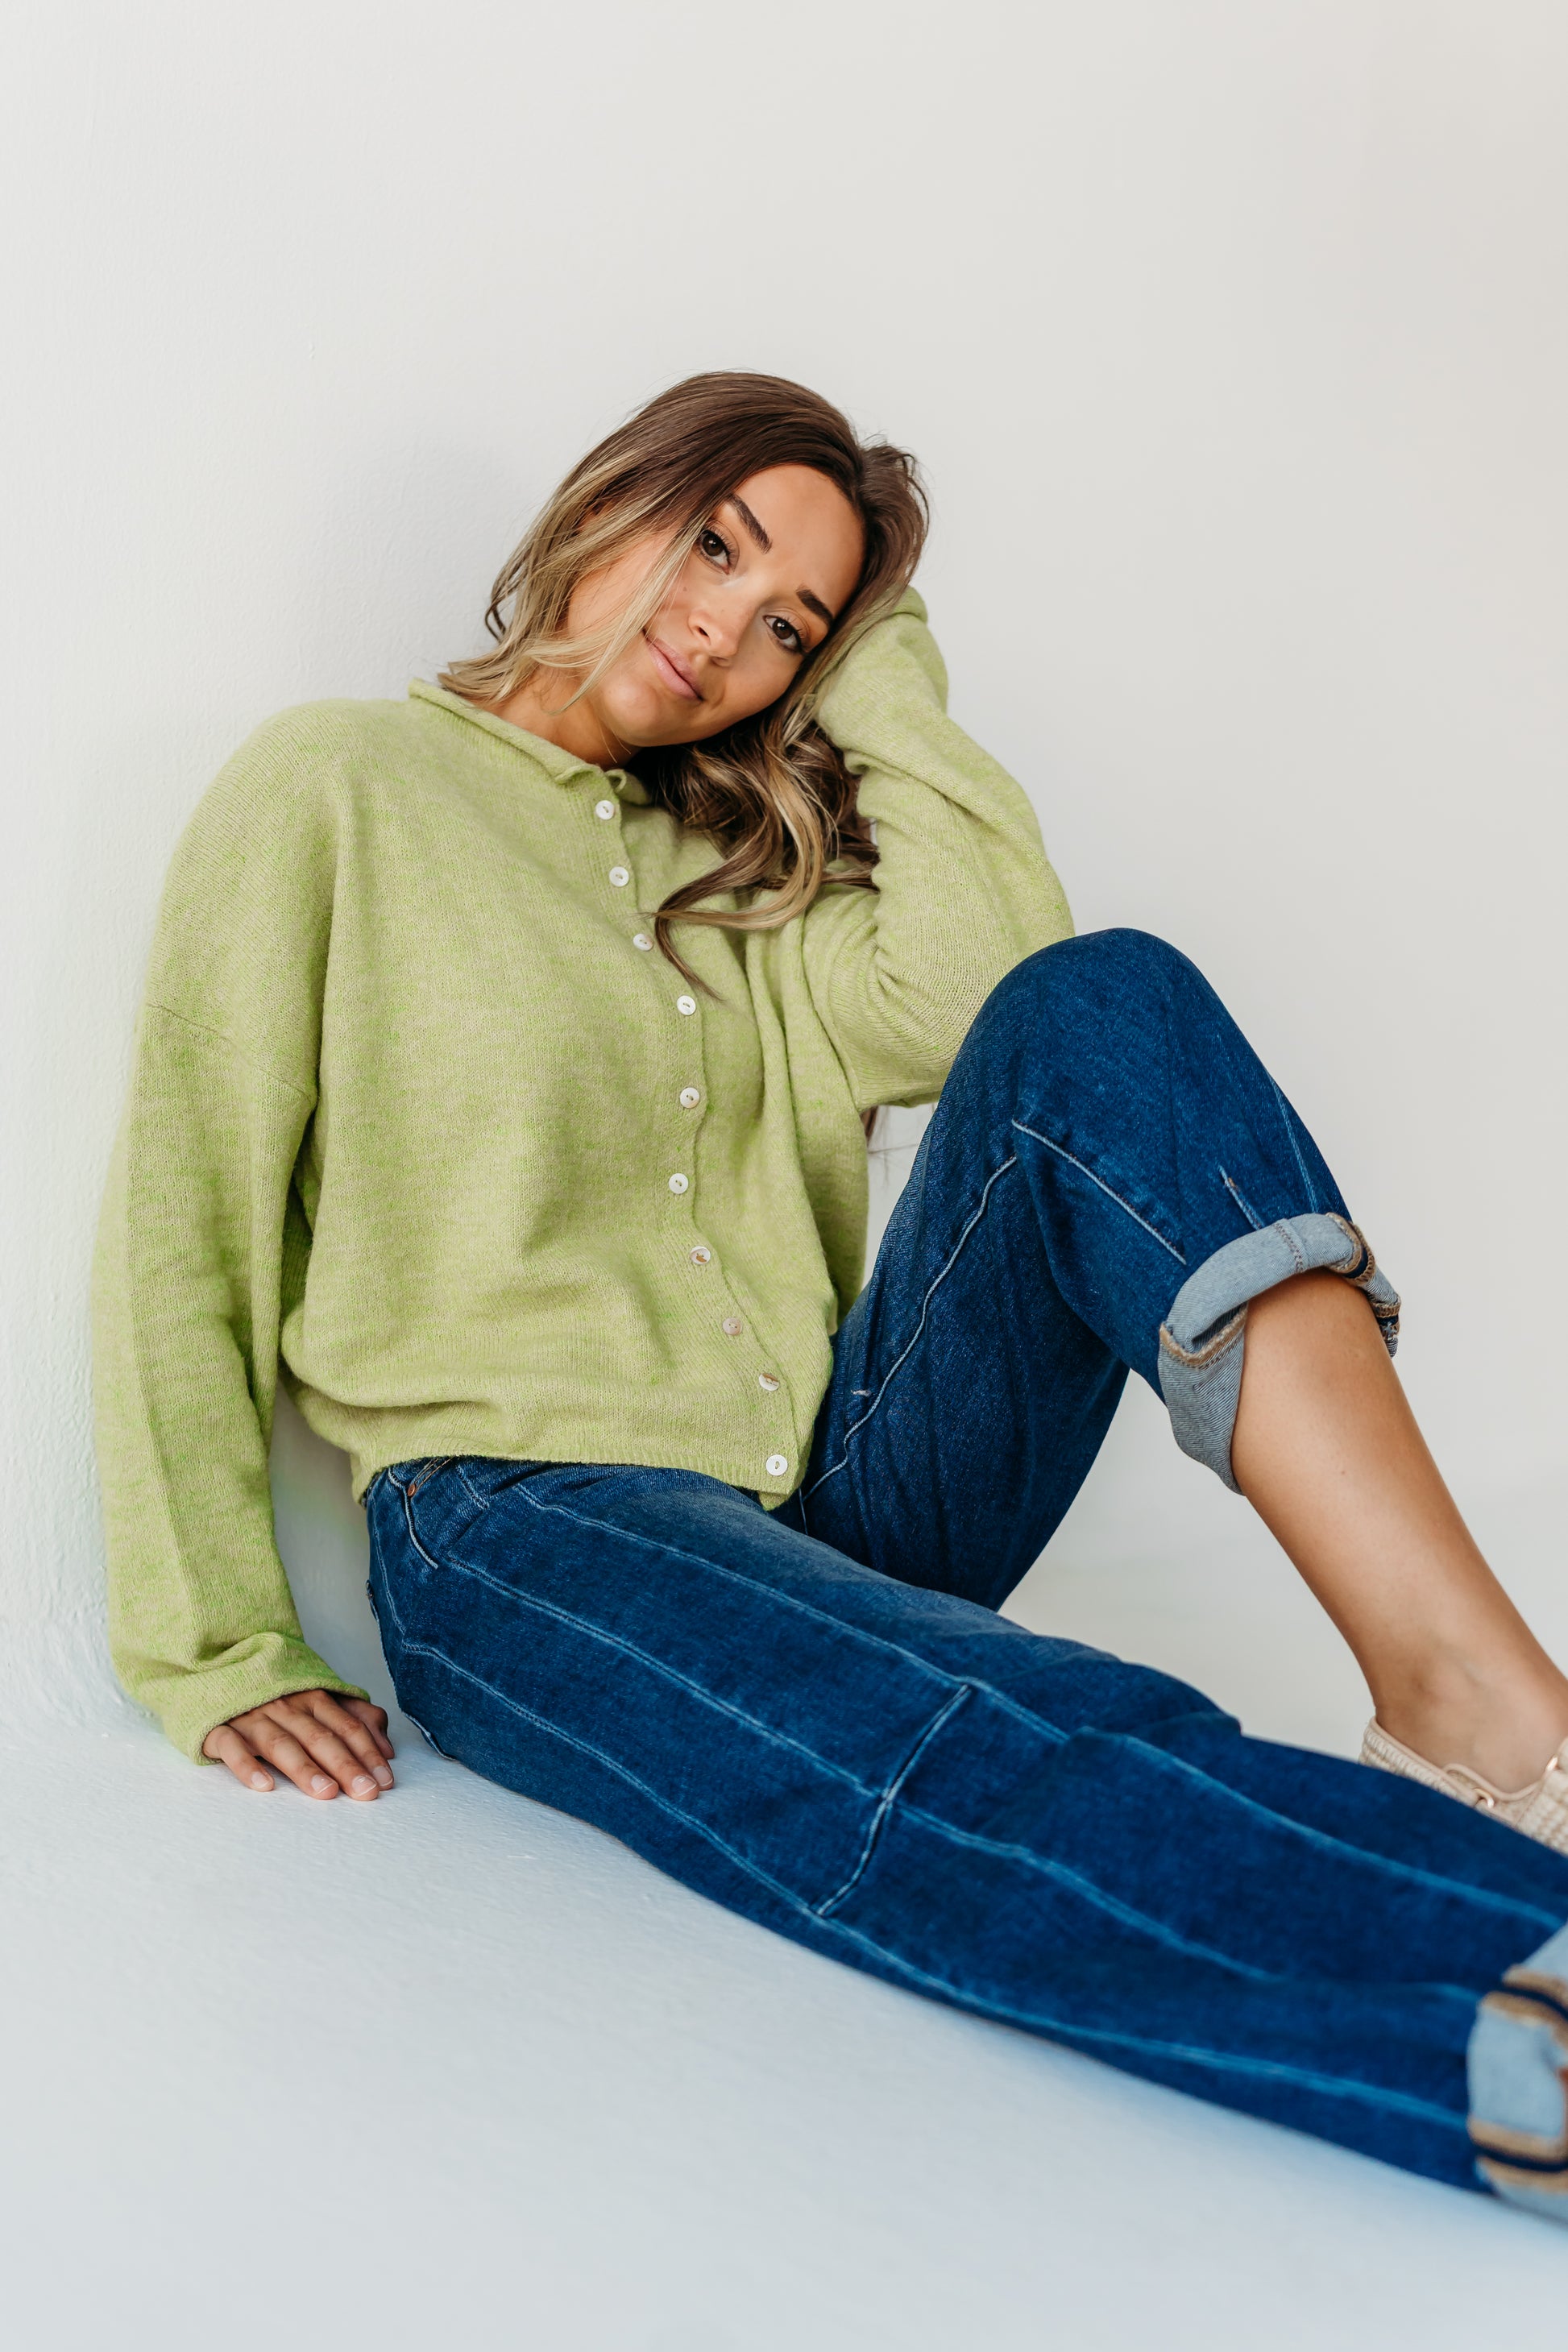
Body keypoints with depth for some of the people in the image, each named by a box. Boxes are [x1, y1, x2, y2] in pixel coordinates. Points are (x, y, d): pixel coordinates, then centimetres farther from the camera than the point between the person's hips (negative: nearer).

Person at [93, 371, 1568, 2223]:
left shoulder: (733, 869, 23)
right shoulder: (333, 792, 9)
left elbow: (985, 990, 1)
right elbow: (180, 1231, 2)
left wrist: (877, 668, 10)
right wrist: (215, 1653, -7)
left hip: (838, 1491, 5)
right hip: (526, 1518, -4)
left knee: (1099, 1008, -20)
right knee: (1026, 1762, -36)